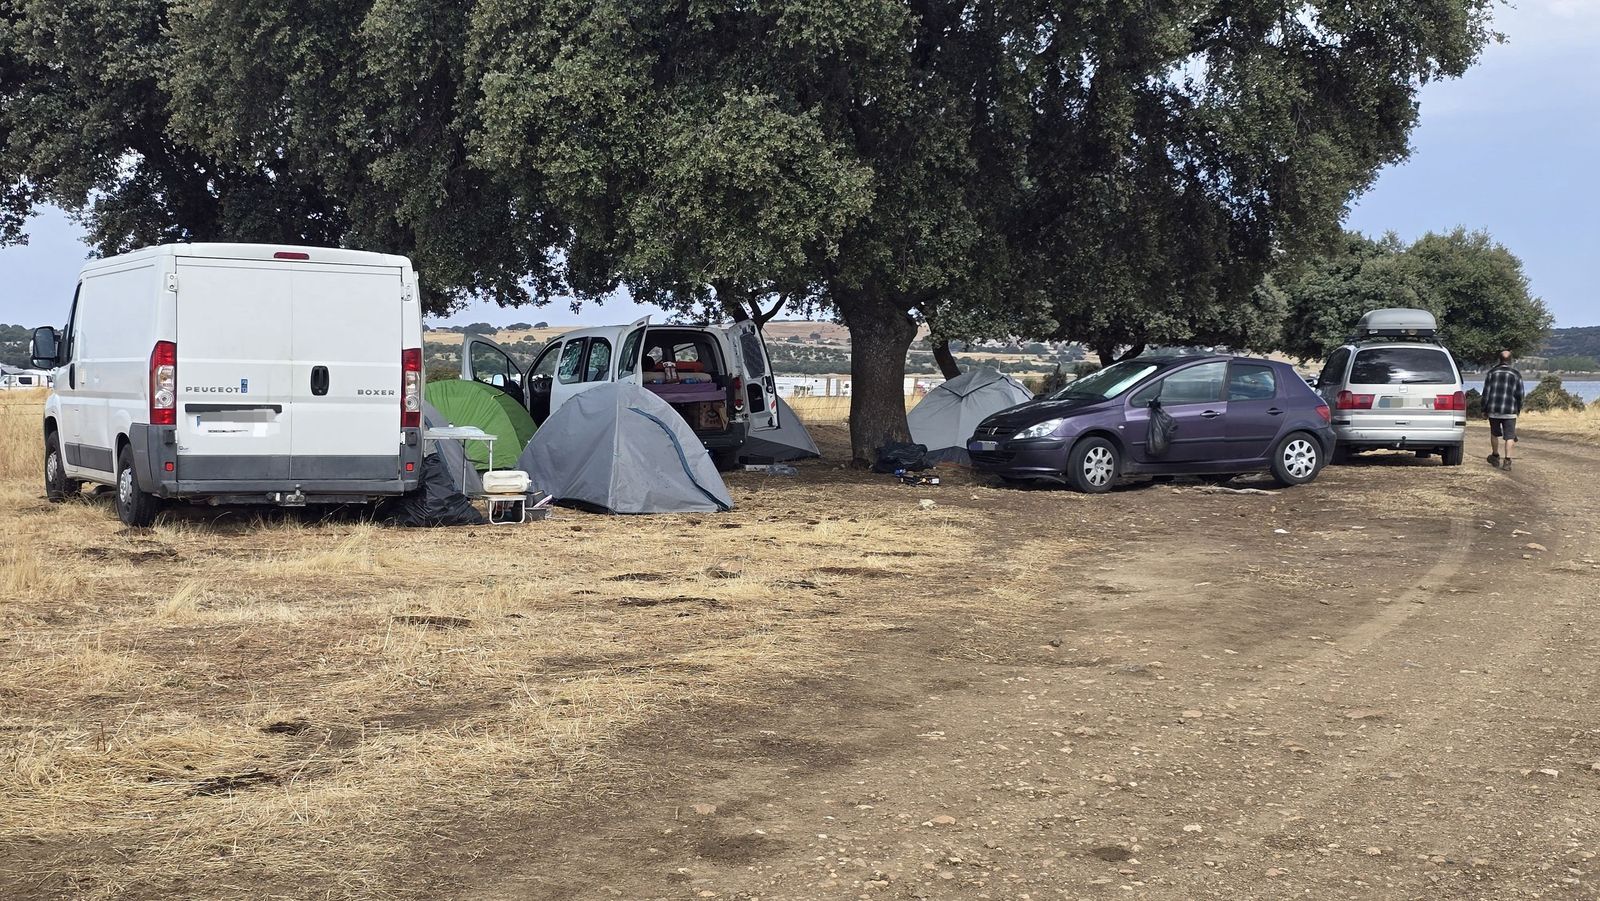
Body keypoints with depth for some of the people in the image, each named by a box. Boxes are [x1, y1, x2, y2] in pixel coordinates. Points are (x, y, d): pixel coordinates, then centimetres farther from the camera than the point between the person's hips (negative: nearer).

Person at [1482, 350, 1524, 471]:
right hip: (1509, 411, -1)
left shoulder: (1491, 373, 4)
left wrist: (1485, 408, 8)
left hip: (1493, 410, 2)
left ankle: (1495, 456, 31)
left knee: (1494, 434, 18)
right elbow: (1519, 394, 4)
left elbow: (1486, 392, 2)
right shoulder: (1516, 375, 3)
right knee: (1509, 436, 0)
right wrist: (1518, 408, 17)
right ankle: (1507, 461, -9)